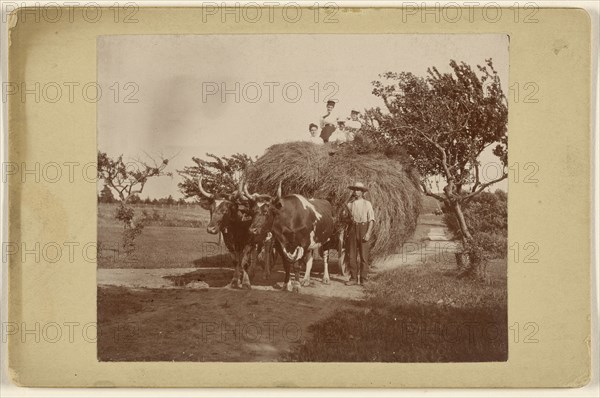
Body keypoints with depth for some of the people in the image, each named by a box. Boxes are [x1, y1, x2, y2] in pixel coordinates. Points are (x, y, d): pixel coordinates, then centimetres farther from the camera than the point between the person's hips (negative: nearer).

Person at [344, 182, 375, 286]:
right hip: (352, 230, 3)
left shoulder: (367, 204, 0)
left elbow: (371, 220, -3)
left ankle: (363, 279, 5)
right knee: (352, 255, 2)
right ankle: (353, 278, 10)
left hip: (364, 230, -3)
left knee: (364, 256, -1)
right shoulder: (350, 204, 9)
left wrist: (368, 233, -14)